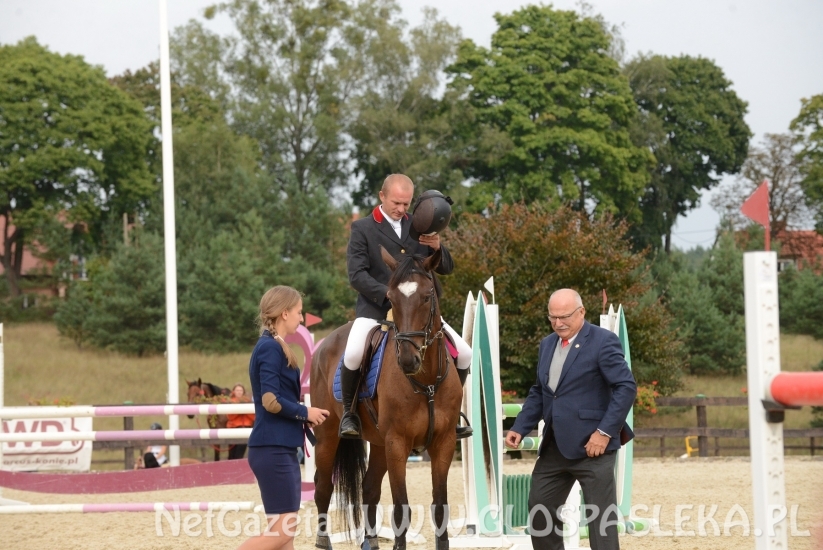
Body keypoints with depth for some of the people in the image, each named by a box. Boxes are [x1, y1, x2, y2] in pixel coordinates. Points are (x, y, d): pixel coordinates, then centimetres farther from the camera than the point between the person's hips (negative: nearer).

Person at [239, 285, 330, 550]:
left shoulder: (273, 347, 16)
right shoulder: (270, 348, -13)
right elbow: (271, 401, -20)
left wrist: (303, 415, 6)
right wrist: (305, 413, -7)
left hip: (281, 449, 10)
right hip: (273, 449, -10)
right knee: (282, 529, -11)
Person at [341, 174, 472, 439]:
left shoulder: (419, 227, 12)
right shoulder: (362, 228, 0)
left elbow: (446, 269, 13)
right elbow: (356, 275, -8)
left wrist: (437, 248, -9)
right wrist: (388, 294, -22)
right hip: (375, 309, -4)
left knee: (463, 354, -5)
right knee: (353, 354, -31)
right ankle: (348, 412, -7)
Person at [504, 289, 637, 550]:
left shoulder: (603, 341, -10)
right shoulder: (547, 344, 13)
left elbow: (627, 387, -16)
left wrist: (605, 432, -20)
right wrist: (519, 428, 7)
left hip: (591, 444, -8)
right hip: (554, 446, 8)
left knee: (600, 515, -3)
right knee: (539, 508, 13)